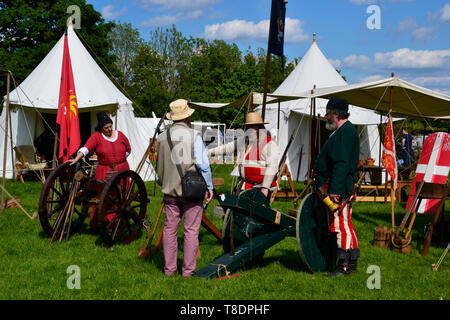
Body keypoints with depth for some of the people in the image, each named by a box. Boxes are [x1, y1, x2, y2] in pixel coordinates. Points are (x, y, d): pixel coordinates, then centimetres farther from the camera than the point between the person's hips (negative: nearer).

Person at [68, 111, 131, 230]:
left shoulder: (120, 135, 8)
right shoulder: (97, 136, -2)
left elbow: (128, 150, 21)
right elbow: (86, 148, -16)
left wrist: (119, 160, 10)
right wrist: (76, 159, -31)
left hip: (122, 171, 3)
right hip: (104, 173, -3)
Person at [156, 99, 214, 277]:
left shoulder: (161, 137, 5)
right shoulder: (193, 136, -11)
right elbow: (203, 164, -12)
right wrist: (209, 187, -3)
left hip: (169, 190, 5)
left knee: (170, 229, 11)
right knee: (191, 230, 2)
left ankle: (169, 268, 16)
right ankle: (188, 269, 5)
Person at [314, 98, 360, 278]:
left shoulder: (345, 132, -15)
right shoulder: (341, 131, 19)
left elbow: (341, 164, -24)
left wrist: (334, 190, -28)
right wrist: (322, 186, 26)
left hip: (338, 187, -11)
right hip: (336, 187, 11)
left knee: (340, 224, -8)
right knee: (344, 224, 13)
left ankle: (344, 266, -4)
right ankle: (351, 263, 20)